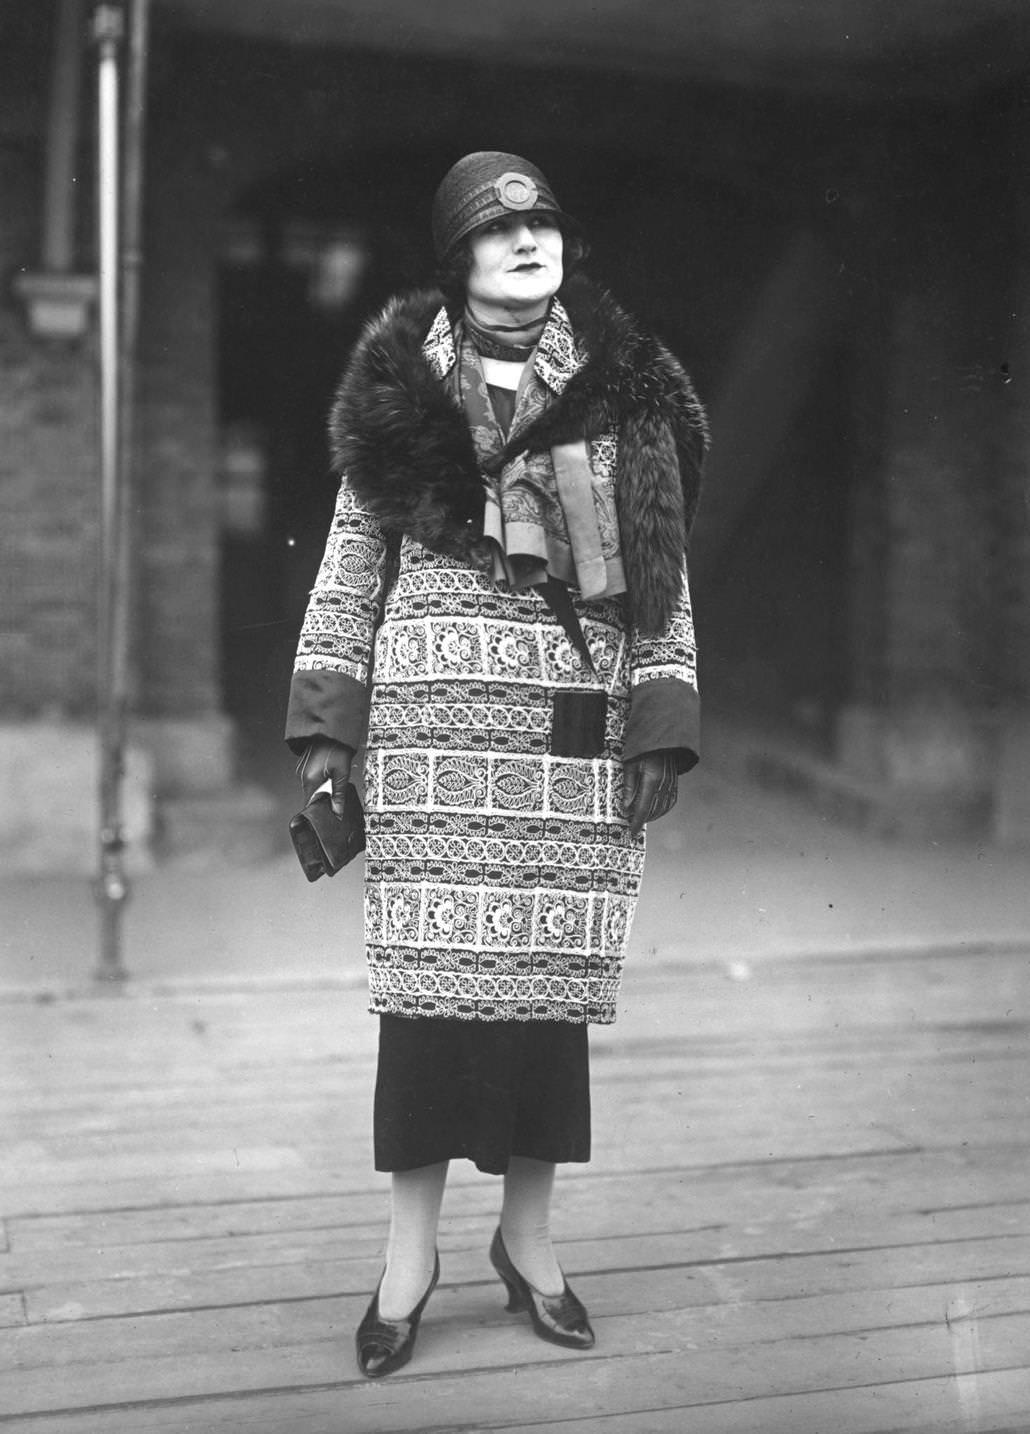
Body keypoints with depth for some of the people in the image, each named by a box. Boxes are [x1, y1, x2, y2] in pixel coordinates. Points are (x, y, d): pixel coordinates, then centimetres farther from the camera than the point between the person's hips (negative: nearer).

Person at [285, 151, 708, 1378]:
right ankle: (410, 1252, 10)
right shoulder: (400, 392, 7)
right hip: (437, 724, -1)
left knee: (549, 977, 4)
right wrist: (325, 722, 2)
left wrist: (664, 727, 0)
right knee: (431, 974, -3)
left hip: (577, 734, 1)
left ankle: (528, 1235, 20)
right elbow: (350, 564, 8)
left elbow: (664, 576, 8)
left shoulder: (627, 395, 9)